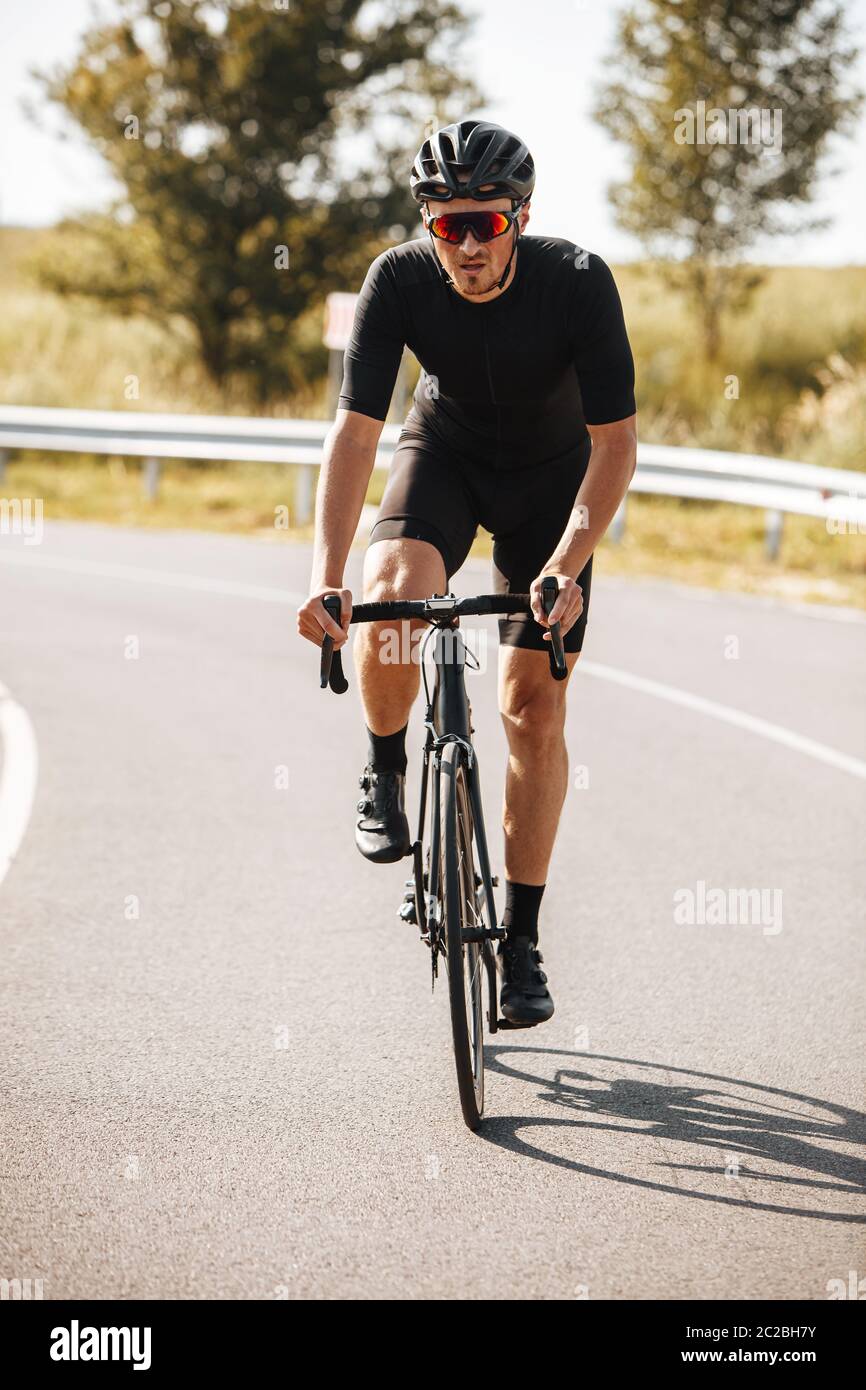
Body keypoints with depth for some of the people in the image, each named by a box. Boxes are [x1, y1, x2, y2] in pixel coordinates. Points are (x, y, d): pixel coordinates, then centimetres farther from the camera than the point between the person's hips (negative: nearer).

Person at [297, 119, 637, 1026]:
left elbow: (614, 444, -27)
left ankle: (520, 941, 6)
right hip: (445, 451, 1)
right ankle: (385, 771, -3)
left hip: (553, 474, -1)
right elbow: (354, 430, -28)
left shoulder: (578, 283, -29)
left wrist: (566, 566, -40)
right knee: (389, 598, -32)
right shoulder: (399, 281, -26)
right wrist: (326, 575, -39)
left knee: (534, 710, -5)